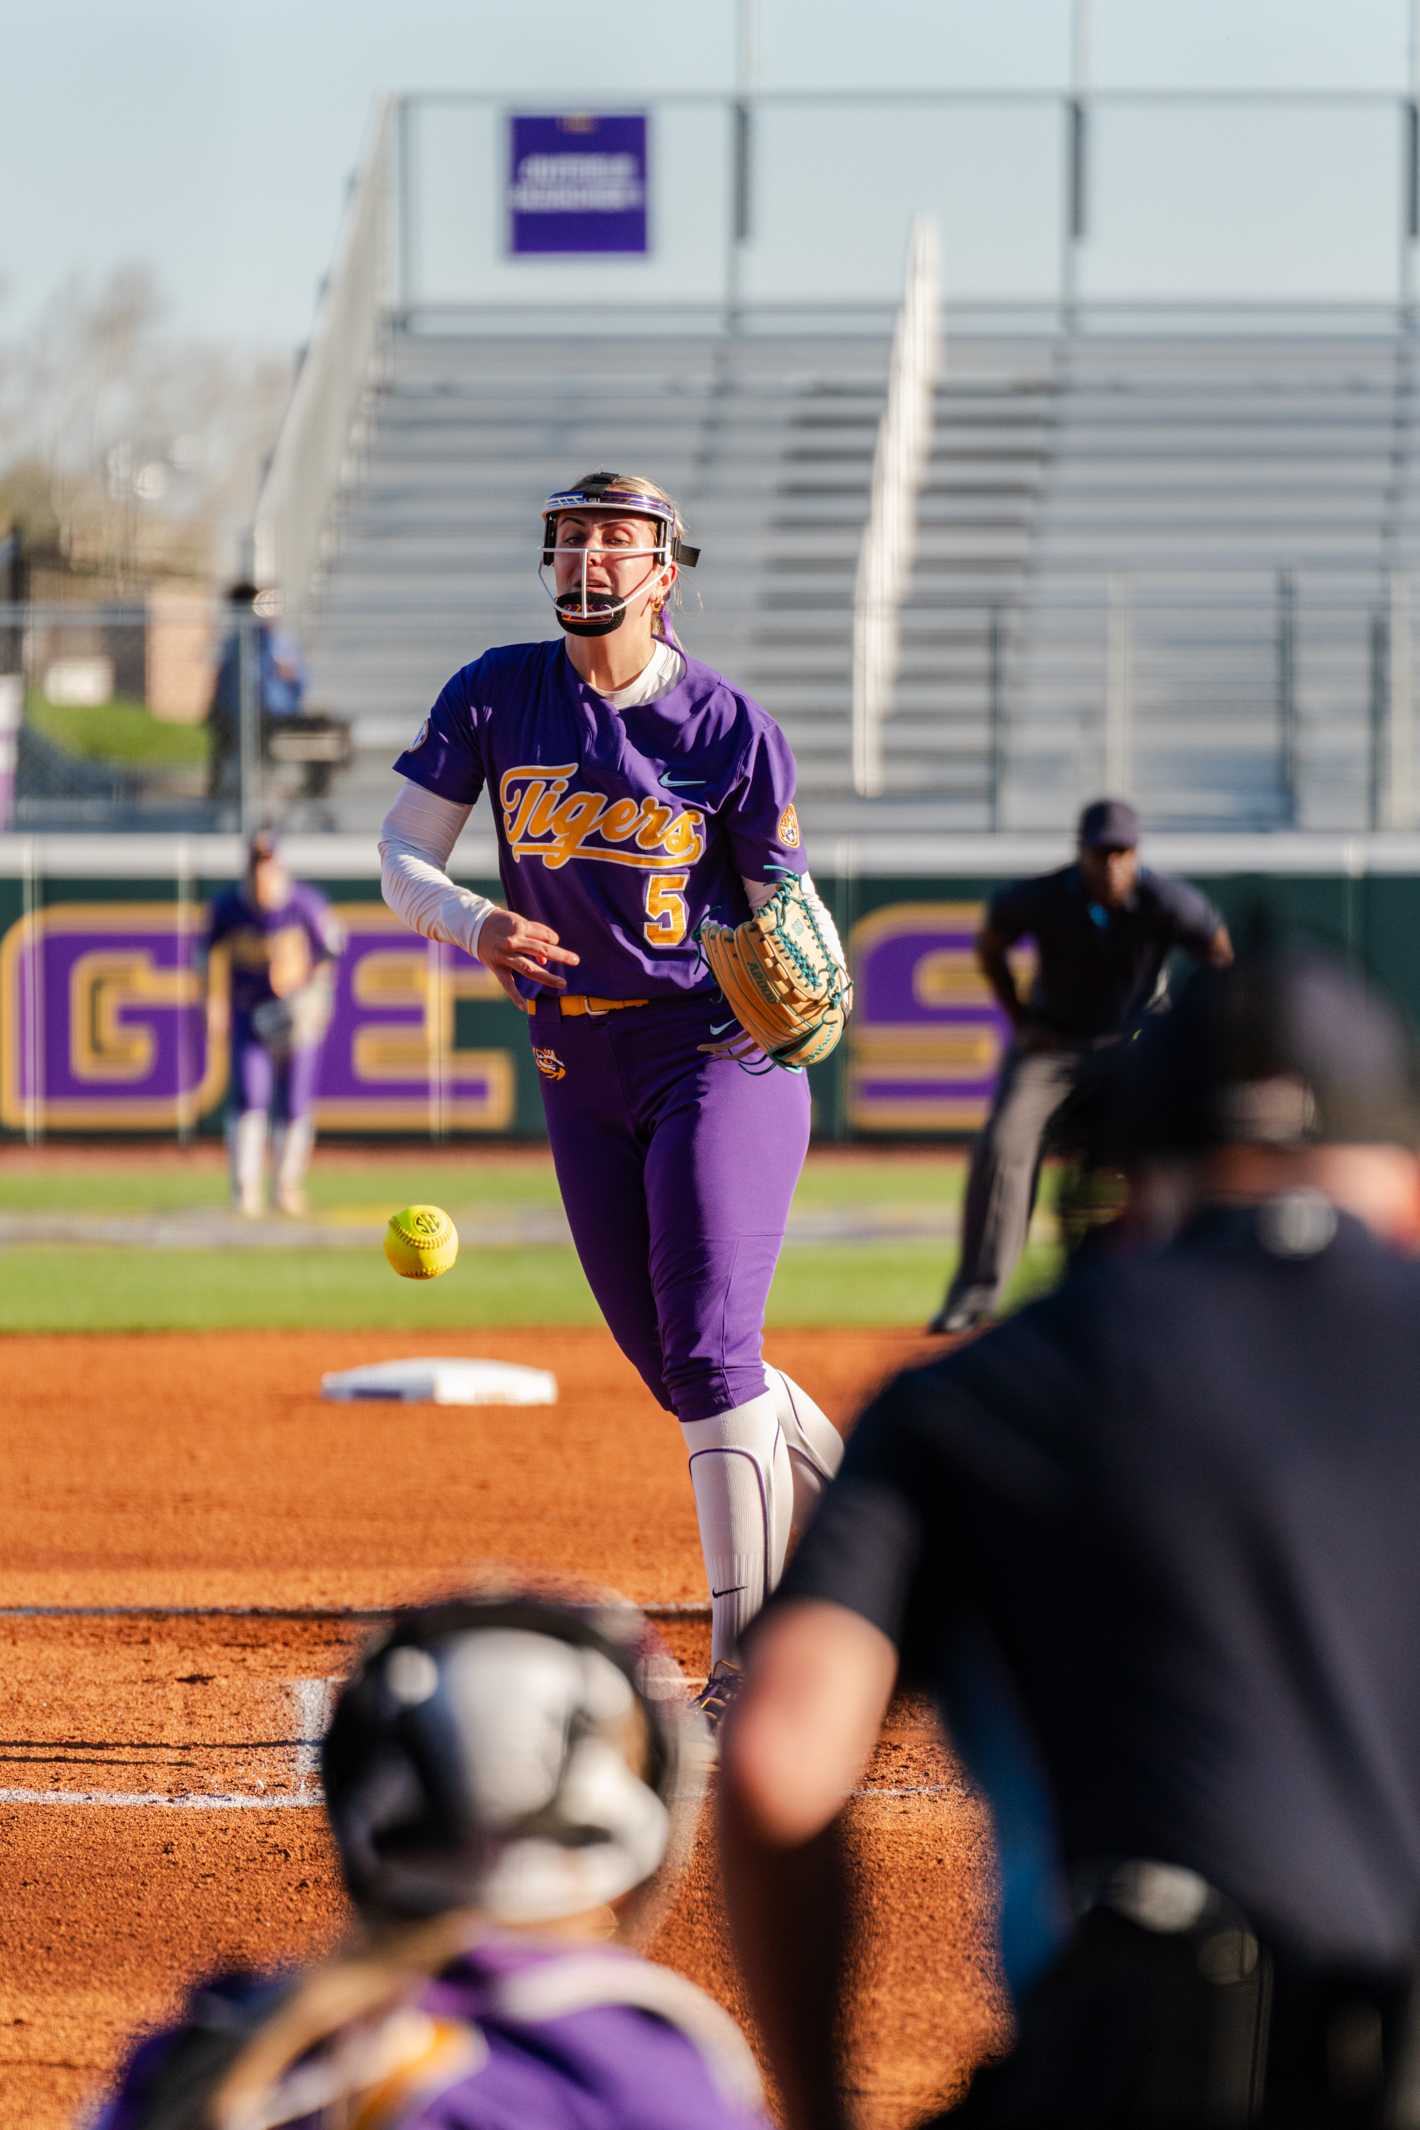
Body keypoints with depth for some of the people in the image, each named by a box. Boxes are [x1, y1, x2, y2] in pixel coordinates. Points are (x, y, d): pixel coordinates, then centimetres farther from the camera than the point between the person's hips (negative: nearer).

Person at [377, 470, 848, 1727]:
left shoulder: (728, 727, -8)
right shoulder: (496, 697, 0)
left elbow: (792, 900, -1)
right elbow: (403, 858, 0)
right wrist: (475, 923, -22)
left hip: (722, 1052, -5)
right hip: (580, 1069, 5)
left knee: (710, 1350, -16)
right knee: (676, 1376, 10)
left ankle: (752, 1658, -13)